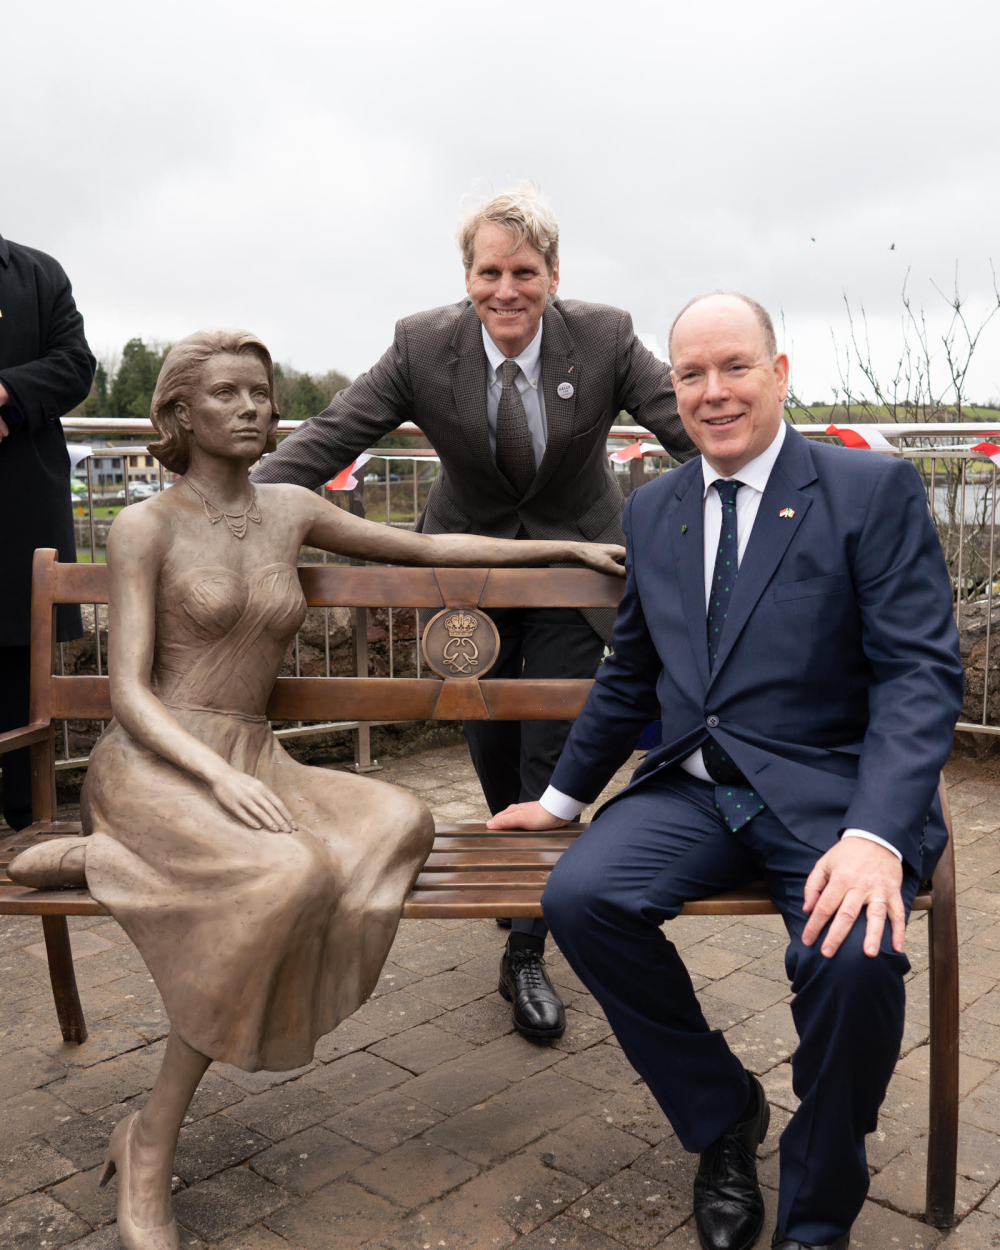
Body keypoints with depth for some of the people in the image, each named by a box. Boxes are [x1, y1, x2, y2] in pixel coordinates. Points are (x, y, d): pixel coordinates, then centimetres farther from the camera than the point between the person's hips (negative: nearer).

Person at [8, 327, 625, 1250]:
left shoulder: (290, 511, 14)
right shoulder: (146, 527, 0)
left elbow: (429, 547, 21)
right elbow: (129, 692, -6)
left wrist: (568, 548, 19)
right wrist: (218, 775, -23)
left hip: (252, 763, 5)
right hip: (153, 764, -5)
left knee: (399, 823, -27)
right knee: (288, 874, -36)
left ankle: (99, 858, -13)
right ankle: (150, 1156, -19)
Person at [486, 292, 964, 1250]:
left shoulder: (875, 490, -2)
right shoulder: (652, 510, 13)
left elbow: (921, 672, -11)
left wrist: (875, 834, -25)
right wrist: (562, 797, 24)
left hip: (828, 790, -4)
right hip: (693, 786, 5)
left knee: (852, 953, -32)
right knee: (579, 896, -23)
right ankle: (723, 1116, 6)